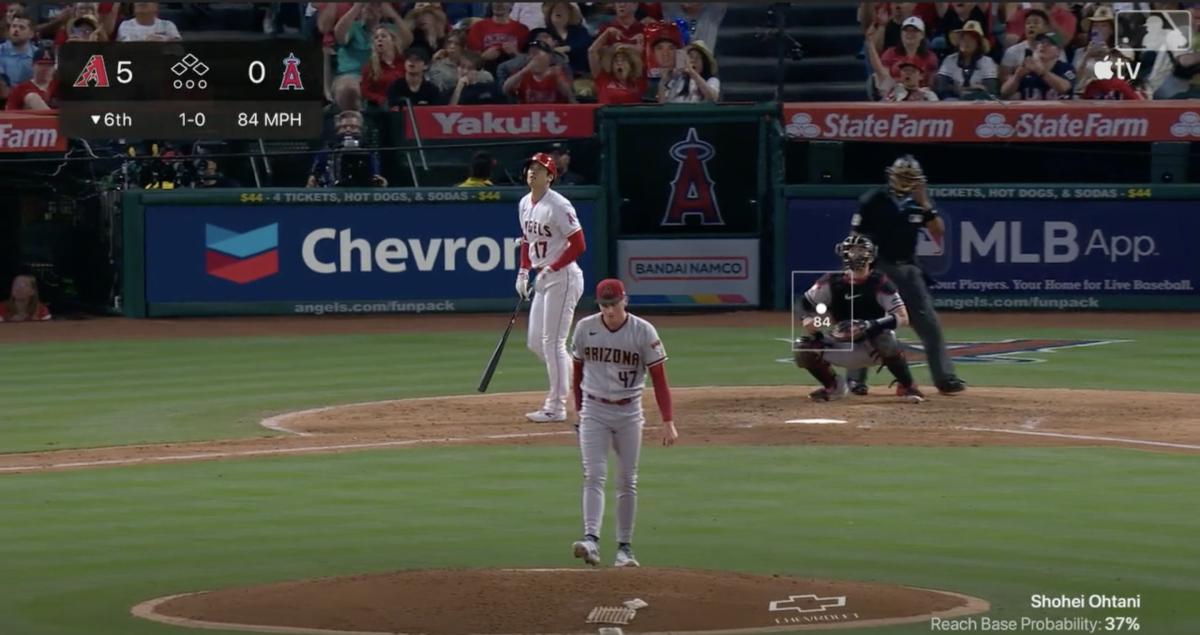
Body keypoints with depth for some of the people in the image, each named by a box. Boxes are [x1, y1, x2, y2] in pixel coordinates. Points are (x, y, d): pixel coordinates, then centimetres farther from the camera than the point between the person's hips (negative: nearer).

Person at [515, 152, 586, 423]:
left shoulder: (558, 206, -17)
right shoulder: (525, 204, 10)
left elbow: (578, 245, -18)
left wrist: (551, 269, -22)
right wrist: (523, 271, 14)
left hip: (562, 277, -9)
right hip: (542, 279, 9)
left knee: (552, 342, -7)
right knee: (535, 342, 11)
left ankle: (556, 407, -1)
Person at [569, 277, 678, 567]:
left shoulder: (644, 332, -9)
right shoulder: (585, 328, -3)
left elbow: (659, 378, -8)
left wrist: (668, 422, -14)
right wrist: (579, 410, 14)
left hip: (629, 413, 0)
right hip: (594, 412, 0)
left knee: (627, 482, 5)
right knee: (594, 476, -13)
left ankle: (625, 547, 11)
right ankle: (591, 539, -25)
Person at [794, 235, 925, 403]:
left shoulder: (879, 283, -14)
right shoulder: (832, 282, -5)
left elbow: (903, 318, -21)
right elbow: (805, 302, 6)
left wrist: (874, 325, -36)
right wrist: (810, 323, -15)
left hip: (872, 349, -3)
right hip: (843, 348, 3)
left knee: (886, 338, -38)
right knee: (802, 350, -16)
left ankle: (907, 387, -14)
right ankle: (834, 386, 11)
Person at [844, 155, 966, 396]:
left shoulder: (918, 203, 4)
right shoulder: (873, 201, -8)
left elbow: (939, 235, -2)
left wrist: (925, 206, -14)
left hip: (909, 270, 4)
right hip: (879, 268, -4)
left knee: (930, 325, -1)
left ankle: (945, 378, 3)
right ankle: (856, 379, 5)